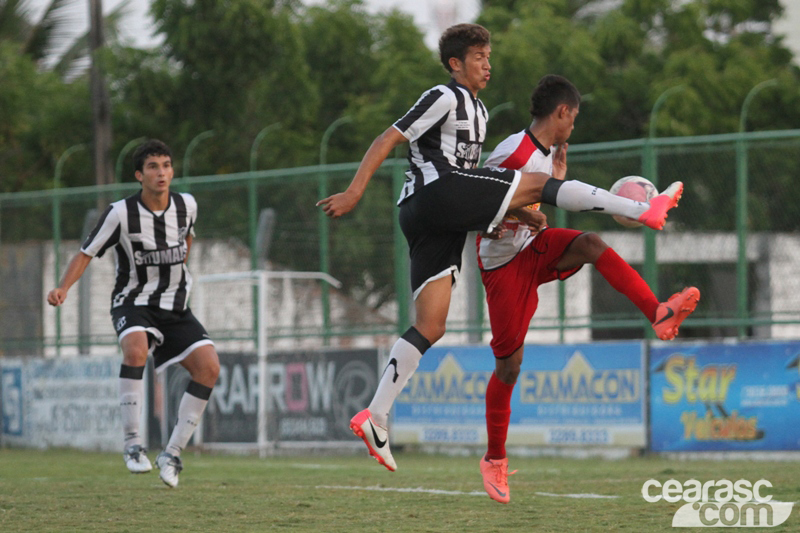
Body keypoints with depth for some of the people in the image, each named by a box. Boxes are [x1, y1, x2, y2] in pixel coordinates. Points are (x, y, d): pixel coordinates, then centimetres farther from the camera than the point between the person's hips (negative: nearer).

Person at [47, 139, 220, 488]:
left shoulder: (186, 205, -3)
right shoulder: (121, 213, -14)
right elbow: (86, 253, -8)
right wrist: (63, 288, -23)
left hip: (175, 307, 4)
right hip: (133, 303, -4)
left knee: (209, 366, -16)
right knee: (136, 348, -37)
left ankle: (173, 453, -5)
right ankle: (132, 443, -29)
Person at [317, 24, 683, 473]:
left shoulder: (478, 112, 29)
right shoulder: (444, 98, 0)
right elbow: (388, 140, -7)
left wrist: (516, 212, 20)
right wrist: (355, 192, -16)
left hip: (439, 220, 9)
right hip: (435, 192, -9)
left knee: (430, 328, 1)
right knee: (540, 182, -9)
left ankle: (376, 419, -4)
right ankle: (644, 210, -12)